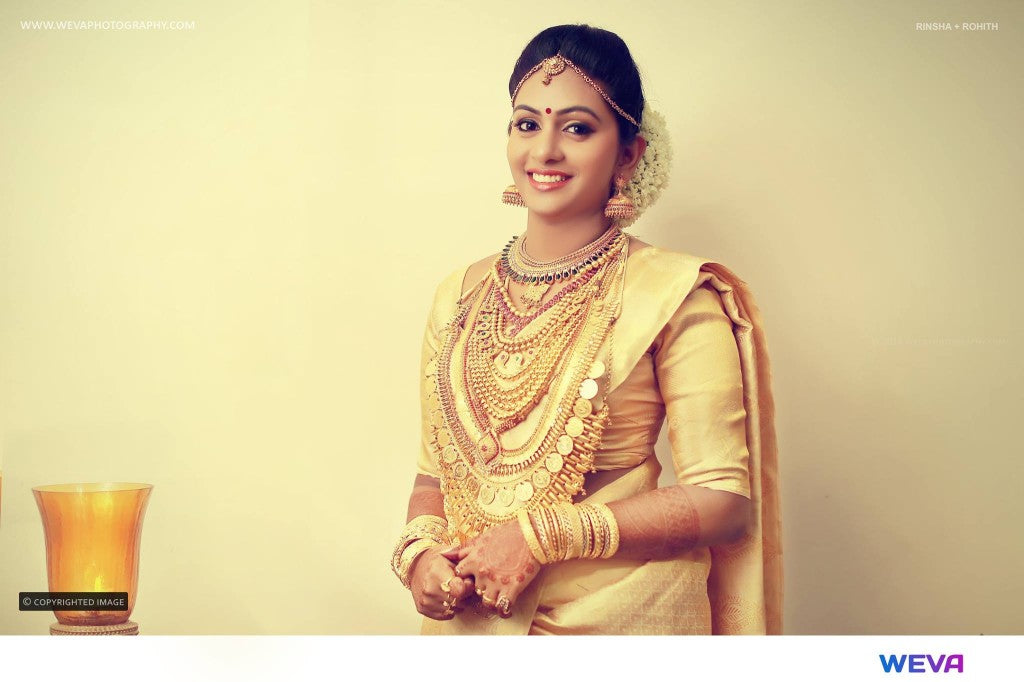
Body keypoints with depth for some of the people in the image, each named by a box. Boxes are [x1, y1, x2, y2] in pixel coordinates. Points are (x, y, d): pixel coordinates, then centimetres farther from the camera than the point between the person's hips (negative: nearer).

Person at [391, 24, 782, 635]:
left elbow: (722, 499, -15)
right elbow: (435, 471, 9)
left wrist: (542, 535, -20)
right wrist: (418, 550, -11)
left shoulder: (671, 293, -12)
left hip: (617, 620, -4)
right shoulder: (460, 297, 3)